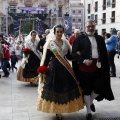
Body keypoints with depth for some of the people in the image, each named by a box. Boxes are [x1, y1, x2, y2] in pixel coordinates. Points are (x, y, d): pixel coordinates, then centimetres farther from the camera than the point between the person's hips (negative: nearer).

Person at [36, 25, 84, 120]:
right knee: (54, 87, -2)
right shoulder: (50, 43, -1)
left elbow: (69, 56, 12)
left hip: (65, 68, 4)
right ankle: (56, 110, 10)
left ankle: (60, 110, 16)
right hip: (54, 68, -4)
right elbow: (47, 57, -3)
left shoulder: (65, 42, 10)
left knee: (65, 87, 3)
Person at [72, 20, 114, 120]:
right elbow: (74, 53, -6)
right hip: (84, 67, -4)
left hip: (97, 67, 4)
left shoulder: (100, 39, 12)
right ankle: (89, 111, 19)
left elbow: (104, 53, 12)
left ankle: (91, 101, 36)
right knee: (86, 89, 6)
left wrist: (105, 66, 4)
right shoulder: (80, 38, -2)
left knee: (99, 87, 4)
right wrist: (83, 60, -20)